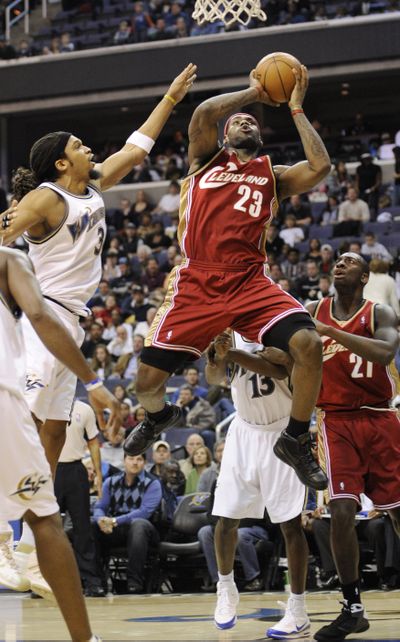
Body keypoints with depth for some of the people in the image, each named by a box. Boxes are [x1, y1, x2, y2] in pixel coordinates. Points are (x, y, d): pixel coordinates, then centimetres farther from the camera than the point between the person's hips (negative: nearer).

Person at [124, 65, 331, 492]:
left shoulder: (272, 176, 17)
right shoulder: (206, 159, 15)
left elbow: (320, 166, -3)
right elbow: (204, 113, -6)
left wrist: (296, 109, 5)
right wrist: (253, 93, 6)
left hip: (250, 282, 0)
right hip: (197, 284, 0)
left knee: (308, 344, -25)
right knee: (147, 380, -3)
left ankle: (295, 441, -4)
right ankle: (159, 417, 37)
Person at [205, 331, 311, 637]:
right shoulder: (232, 333, -3)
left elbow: (280, 370, -33)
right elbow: (213, 377, -14)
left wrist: (233, 354, -45)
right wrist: (217, 356, -36)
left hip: (282, 432, -4)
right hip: (245, 432, 4)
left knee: (290, 522, -5)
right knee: (227, 518, 2)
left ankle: (298, 613, -2)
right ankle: (226, 588, 27)